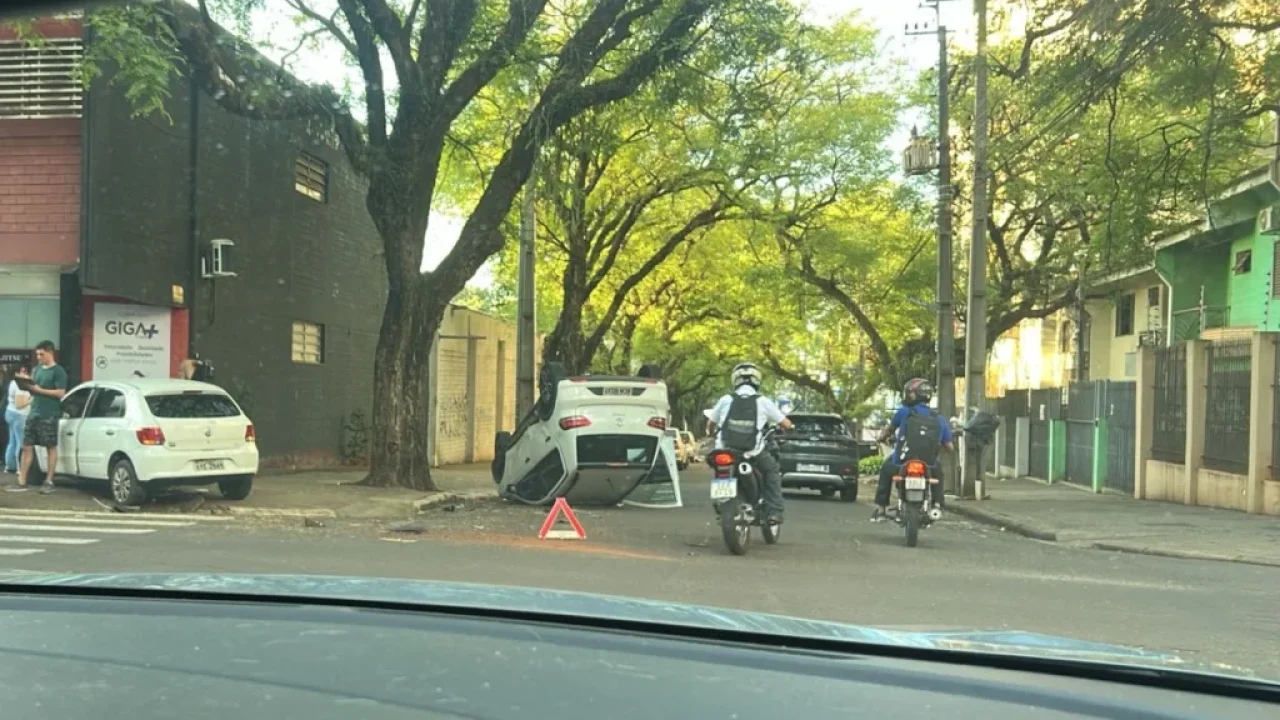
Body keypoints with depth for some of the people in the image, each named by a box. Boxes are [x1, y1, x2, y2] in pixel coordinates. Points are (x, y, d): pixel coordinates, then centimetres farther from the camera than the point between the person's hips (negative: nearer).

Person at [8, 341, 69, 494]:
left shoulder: (58, 371, -6)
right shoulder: (37, 369, 15)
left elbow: (60, 393, -14)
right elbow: (34, 390, 19)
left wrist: (39, 390, -17)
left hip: (49, 416, -7)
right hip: (33, 414, 7)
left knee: (51, 448, 2)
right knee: (27, 447, 4)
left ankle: (49, 482, 7)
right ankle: (22, 482, 8)